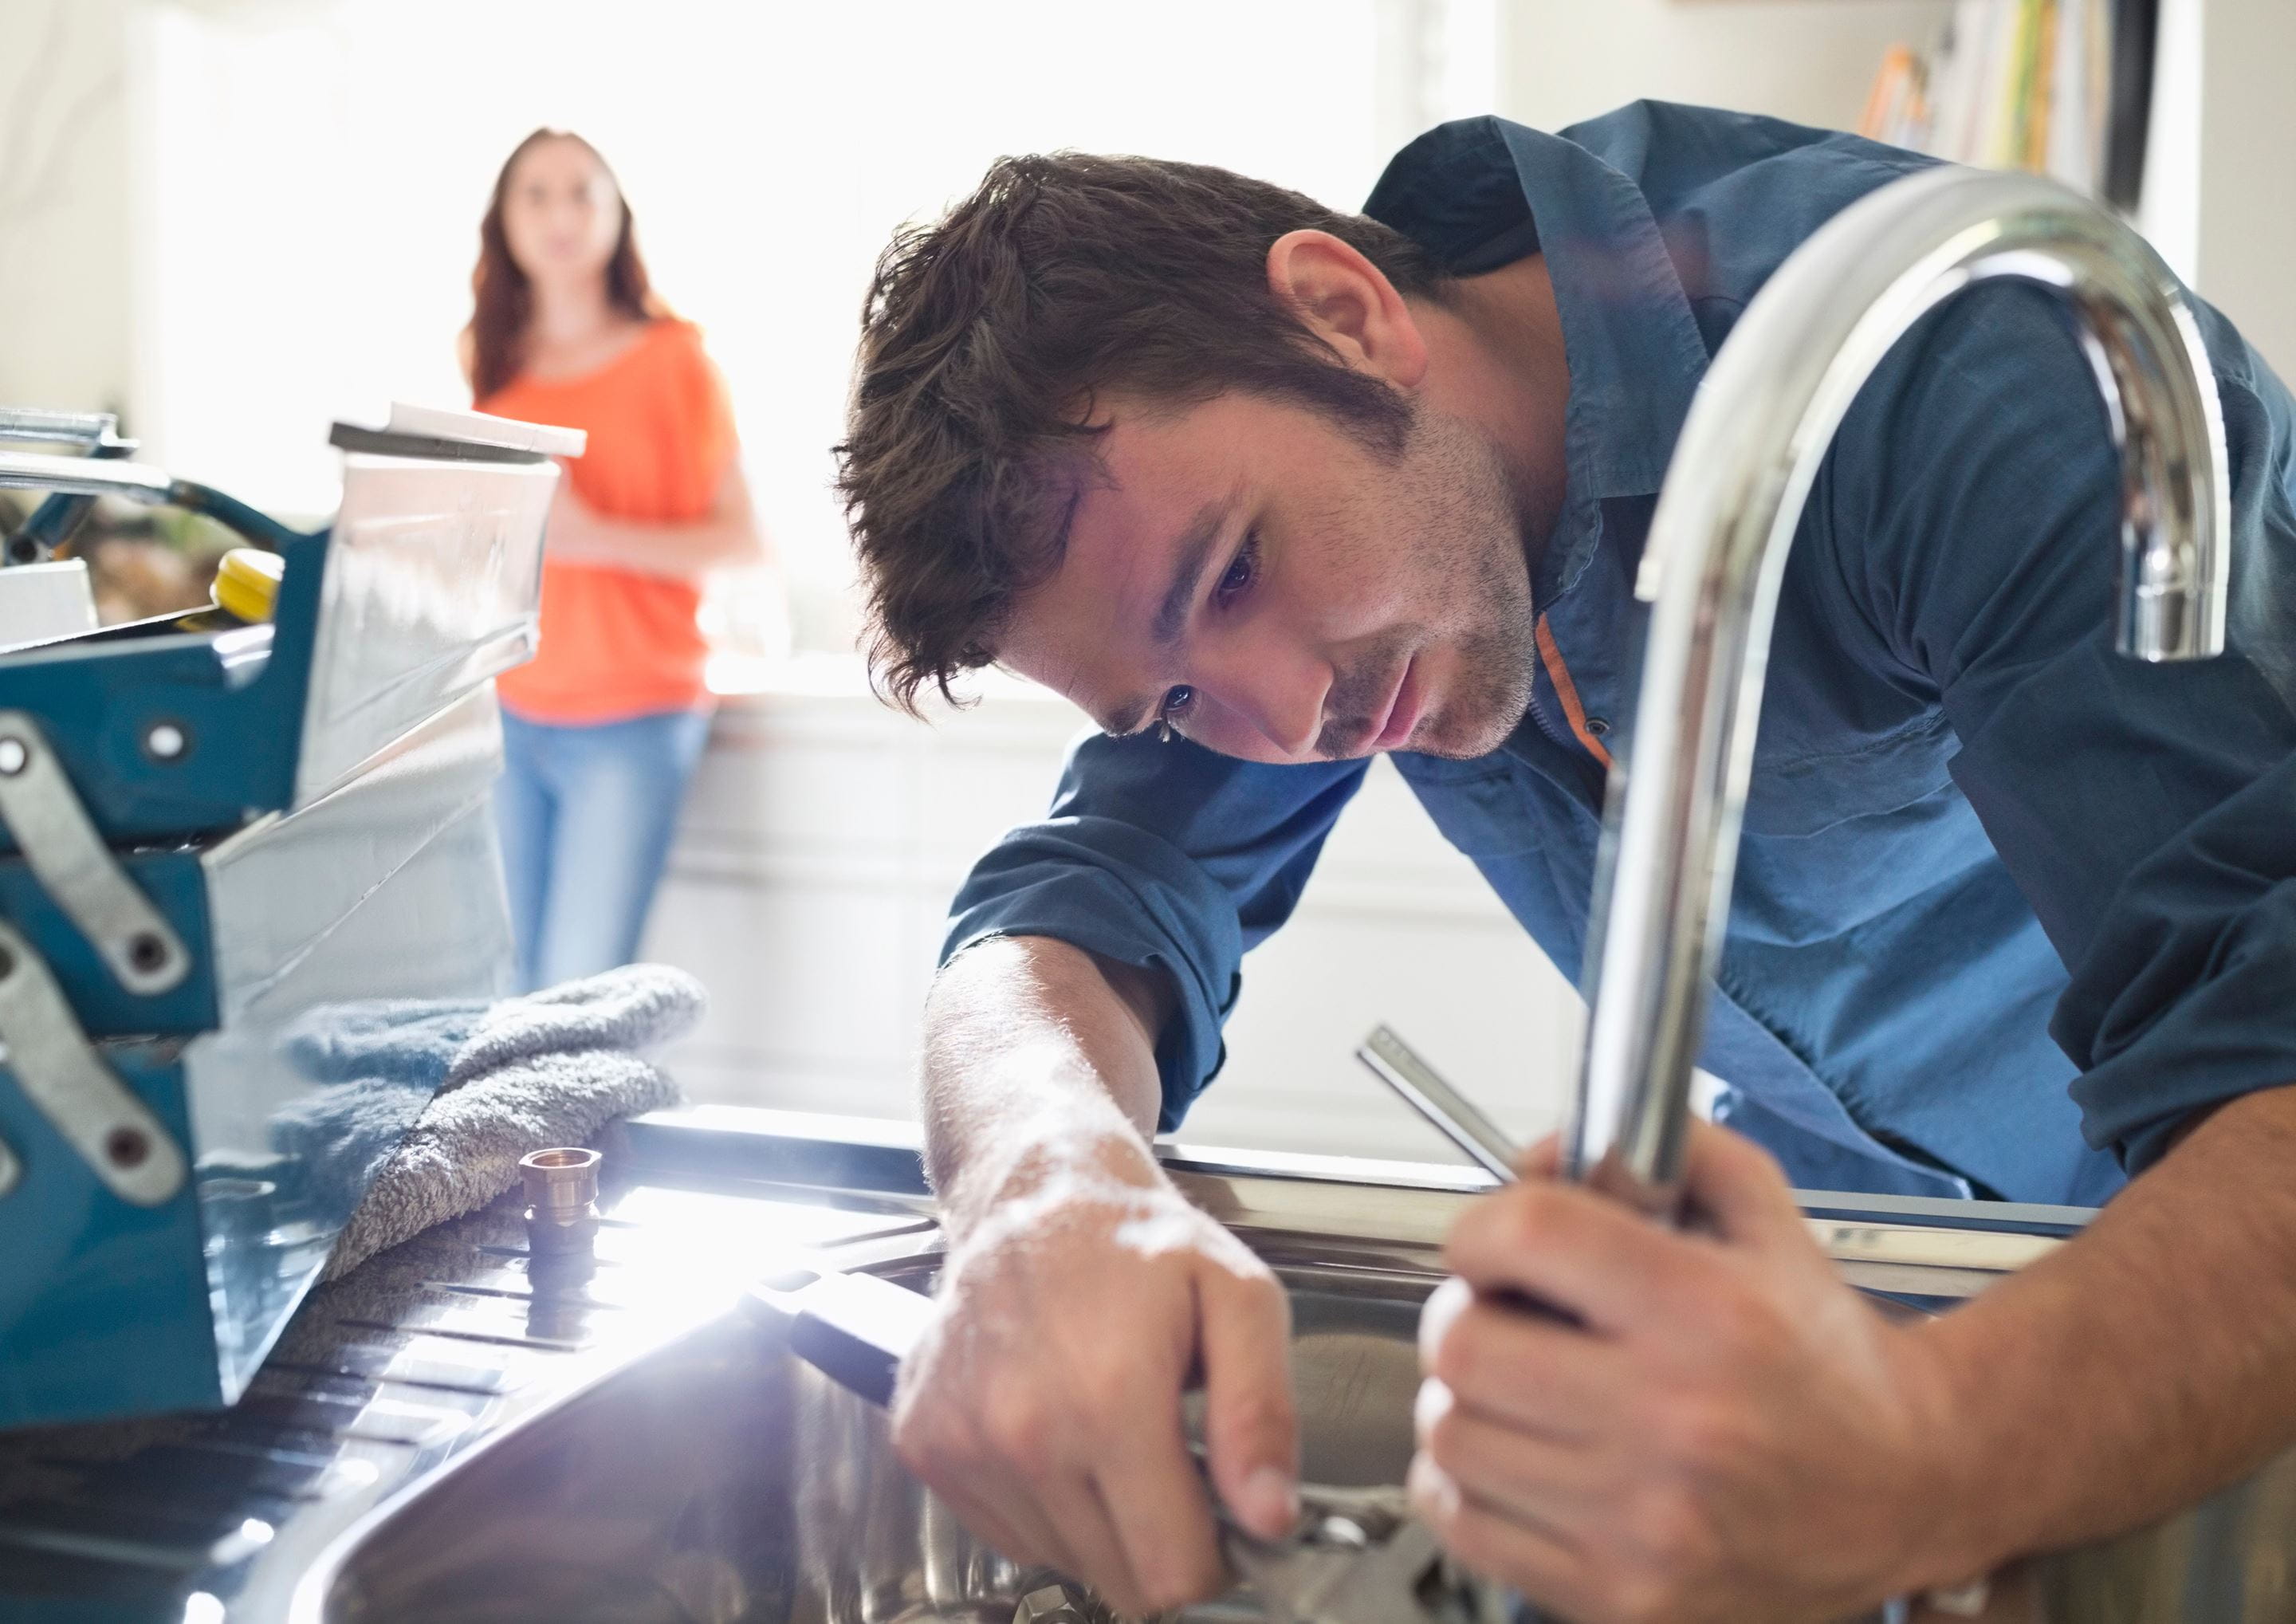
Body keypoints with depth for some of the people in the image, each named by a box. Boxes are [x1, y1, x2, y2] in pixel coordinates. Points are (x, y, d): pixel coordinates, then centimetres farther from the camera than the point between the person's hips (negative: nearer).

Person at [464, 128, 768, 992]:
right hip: (514, 716, 5)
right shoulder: (496, 369, 12)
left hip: (633, 720, -4)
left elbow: (743, 541, -6)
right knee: (519, 993, 5)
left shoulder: (671, 359, -1)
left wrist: (594, 535, -18)